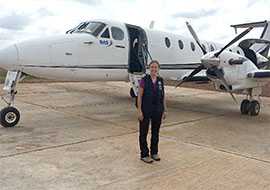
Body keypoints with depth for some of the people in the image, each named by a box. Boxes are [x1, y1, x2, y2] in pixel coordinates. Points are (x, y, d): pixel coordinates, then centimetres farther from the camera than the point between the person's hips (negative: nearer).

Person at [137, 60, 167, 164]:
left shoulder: (160, 80, 5)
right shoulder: (144, 80, -9)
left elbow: (163, 96, 10)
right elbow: (139, 96, -9)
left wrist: (164, 110, 7)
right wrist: (139, 111, -13)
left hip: (157, 110, 5)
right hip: (146, 110, -4)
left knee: (156, 132, 14)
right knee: (144, 132, 4)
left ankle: (154, 152, 29)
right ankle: (144, 155, 16)